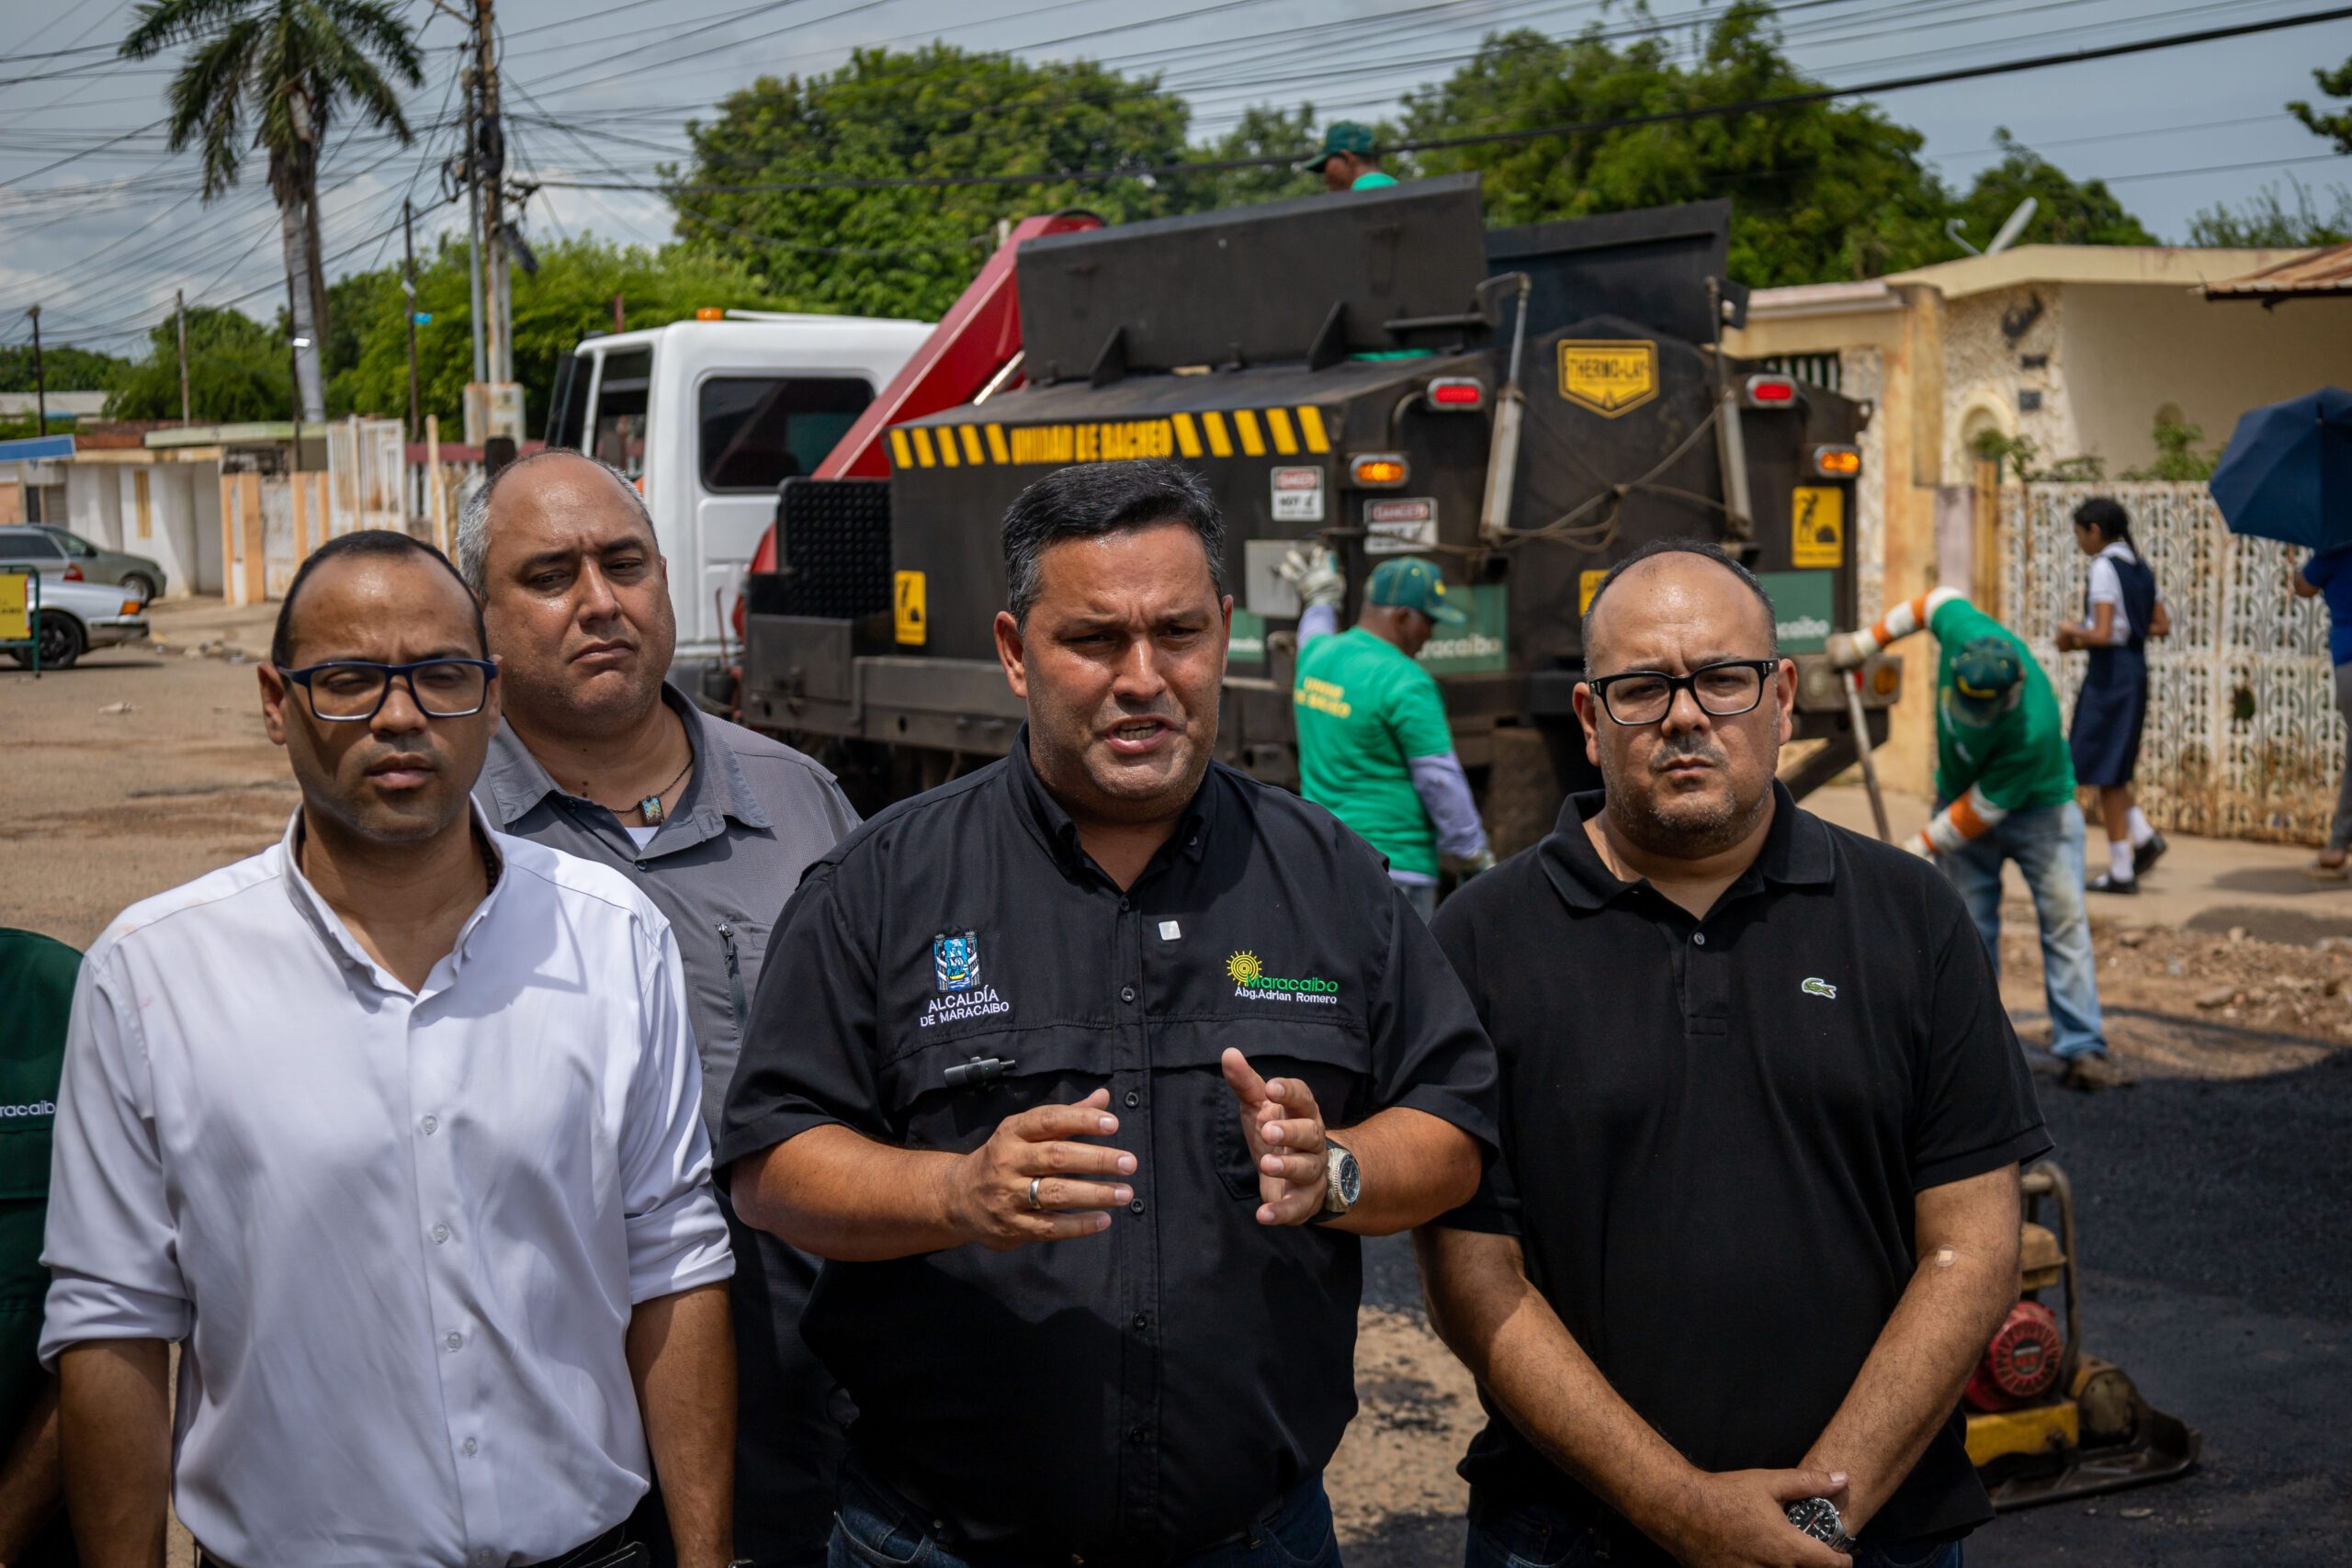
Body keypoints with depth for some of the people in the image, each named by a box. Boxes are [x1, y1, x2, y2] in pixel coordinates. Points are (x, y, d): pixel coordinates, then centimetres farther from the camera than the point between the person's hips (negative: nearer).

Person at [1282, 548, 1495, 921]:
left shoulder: (1318, 653, 7)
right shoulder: (1406, 684, -16)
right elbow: (1440, 781, -15)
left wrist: (1320, 598, 56)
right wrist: (1477, 858, -7)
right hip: (1393, 861, -8)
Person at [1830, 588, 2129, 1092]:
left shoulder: (2033, 727, -40)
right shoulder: (1964, 631, -29)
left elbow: (1983, 810, -29)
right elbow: (1936, 600, -3)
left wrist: (1921, 847, -22)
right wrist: (1866, 641, -1)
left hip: (2036, 808, -4)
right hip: (1959, 796, 5)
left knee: (2065, 918, -11)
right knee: (1971, 927, 1)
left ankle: (2081, 1051, -11)